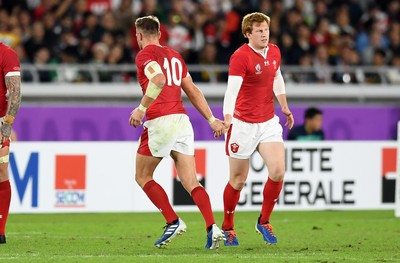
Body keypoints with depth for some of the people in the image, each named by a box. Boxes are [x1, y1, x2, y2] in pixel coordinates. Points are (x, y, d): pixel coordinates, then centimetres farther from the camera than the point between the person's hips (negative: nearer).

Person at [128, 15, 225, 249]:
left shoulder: (145, 54, -2)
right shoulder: (174, 55, 21)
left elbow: (159, 80, -21)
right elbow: (193, 91, 23)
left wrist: (141, 109, -15)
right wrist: (212, 119, 24)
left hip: (160, 122, -7)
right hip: (182, 120, 7)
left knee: (143, 177, 10)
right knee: (191, 182, 1)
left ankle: (173, 222, 0)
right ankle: (212, 227, -18)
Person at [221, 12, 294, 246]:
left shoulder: (274, 52, 5)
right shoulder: (241, 56, -17)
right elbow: (232, 88, -31)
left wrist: (284, 106, 29)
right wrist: (227, 117, -44)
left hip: (269, 122, 5)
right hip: (244, 125, -5)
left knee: (278, 172, -11)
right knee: (238, 180, 3)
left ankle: (264, 221, 9)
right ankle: (228, 228, 22)